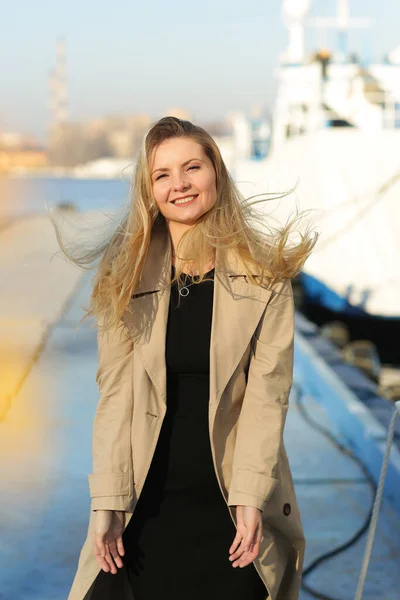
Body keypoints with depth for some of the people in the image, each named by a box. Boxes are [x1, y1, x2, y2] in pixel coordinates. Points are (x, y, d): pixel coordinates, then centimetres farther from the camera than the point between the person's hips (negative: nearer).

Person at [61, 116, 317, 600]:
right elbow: (114, 393, -4)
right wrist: (109, 501, -11)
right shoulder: (126, 276, 1)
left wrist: (250, 498, -16)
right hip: (147, 501, 1)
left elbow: (267, 392, -8)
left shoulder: (264, 276, -3)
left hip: (231, 500, -1)